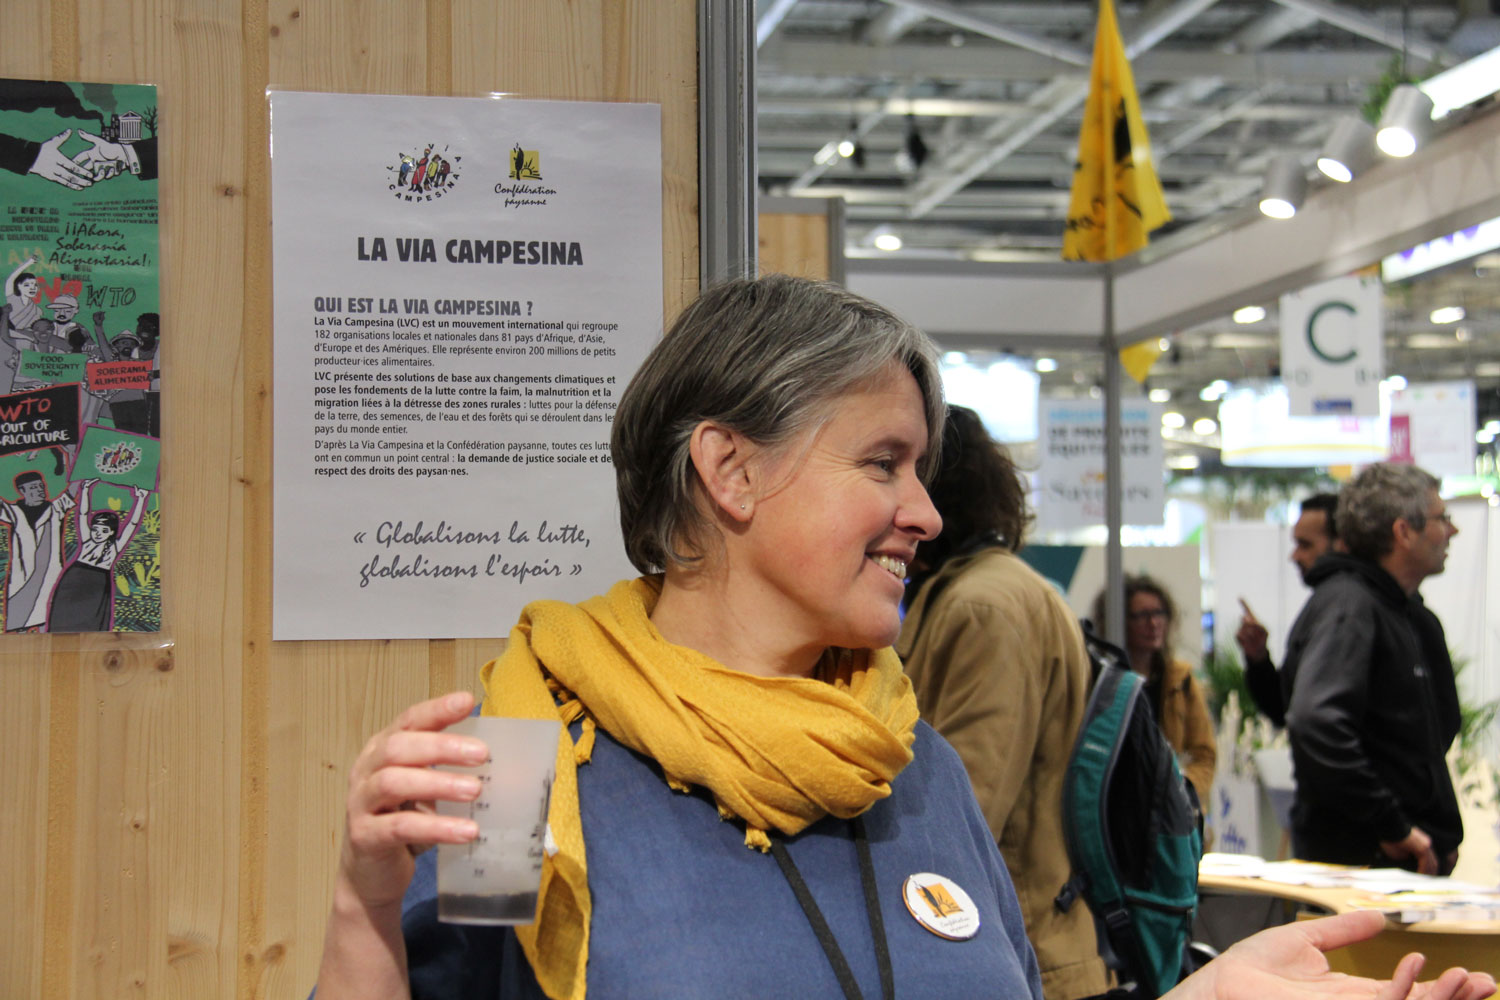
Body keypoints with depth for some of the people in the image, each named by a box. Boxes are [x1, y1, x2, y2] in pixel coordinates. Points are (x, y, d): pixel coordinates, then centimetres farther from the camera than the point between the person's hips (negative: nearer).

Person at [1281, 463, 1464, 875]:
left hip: (1415, 857, 9)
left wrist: (1441, 838, 14)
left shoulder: (1414, 616, 17)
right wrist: (1393, 828, -23)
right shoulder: (1347, 605, -15)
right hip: (1359, 858, -9)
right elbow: (1317, 726, -29)